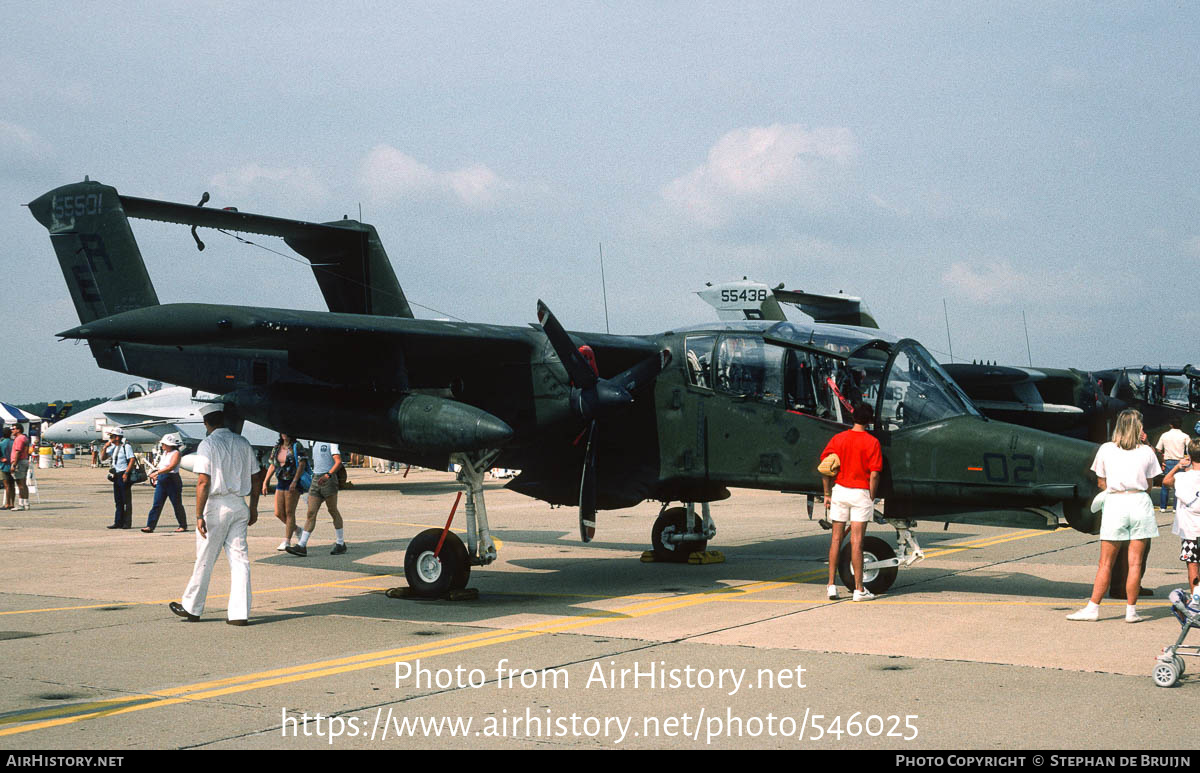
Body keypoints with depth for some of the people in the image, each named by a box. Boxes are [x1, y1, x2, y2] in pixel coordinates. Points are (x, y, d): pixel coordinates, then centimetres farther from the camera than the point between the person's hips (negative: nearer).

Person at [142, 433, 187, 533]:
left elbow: (171, 467, -23)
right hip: (161, 481, 7)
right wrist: (156, 476, 14)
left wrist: (157, 473, -27)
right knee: (156, 504, 0)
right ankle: (150, 526, -3)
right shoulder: (164, 453, 15)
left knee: (177, 505, 2)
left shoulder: (176, 453, -10)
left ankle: (183, 526, 13)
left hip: (173, 480, -7)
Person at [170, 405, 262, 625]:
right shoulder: (243, 443, 9)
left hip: (216, 505, -5)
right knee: (239, 559, 4)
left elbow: (203, 483, -15)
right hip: (239, 504, 5)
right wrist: (253, 508, 21)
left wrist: (199, 515, -13)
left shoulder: (208, 445, -9)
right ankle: (239, 613, 1)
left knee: (204, 560, 6)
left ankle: (192, 608, 20)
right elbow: (256, 478, 12)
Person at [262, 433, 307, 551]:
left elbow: (302, 464, -16)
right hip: (281, 483, 6)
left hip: (293, 484, -6)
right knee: (278, 513, 3)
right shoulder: (277, 448, 12)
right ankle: (296, 529, 26)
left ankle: (286, 540, -1)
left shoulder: (296, 447, -7)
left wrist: (294, 481, -25)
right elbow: (272, 466, 18)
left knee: (289, 512, -6)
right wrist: (265, 482, 11)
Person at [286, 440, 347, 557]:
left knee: (333, 512, 1)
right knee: (311, 513, -1)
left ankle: (341, 544, 12)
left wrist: (328, 475, -29)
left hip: (329, 480, -7)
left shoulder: (331, 442, -6)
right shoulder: (316, 443, 18)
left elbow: (338, 461, -17)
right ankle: (302, 546, -6)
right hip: (316, 480, 7)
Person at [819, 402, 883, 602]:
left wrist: (827, 494, 7)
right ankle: (859, 589, 3)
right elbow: (874, 475, -11)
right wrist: (871, 499, -1)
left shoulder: (838, 439, 1)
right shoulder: (872, 442, -8)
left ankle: (831, 585, 10)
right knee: (856, 541, -1)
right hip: (860, 494, -3)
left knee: (836, 538, 11)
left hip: (840, 490, 3)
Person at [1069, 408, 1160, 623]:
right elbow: (1148, 485, 10)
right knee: (1135, 562, 3)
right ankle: (1131, 611, 5)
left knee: (1105, 563, 4)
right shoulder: (1147, 452, 4)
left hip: (1114, 503, 0)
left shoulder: (1106, 449, 3)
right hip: (1140, 503, 0)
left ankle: (1092, 609, 4)